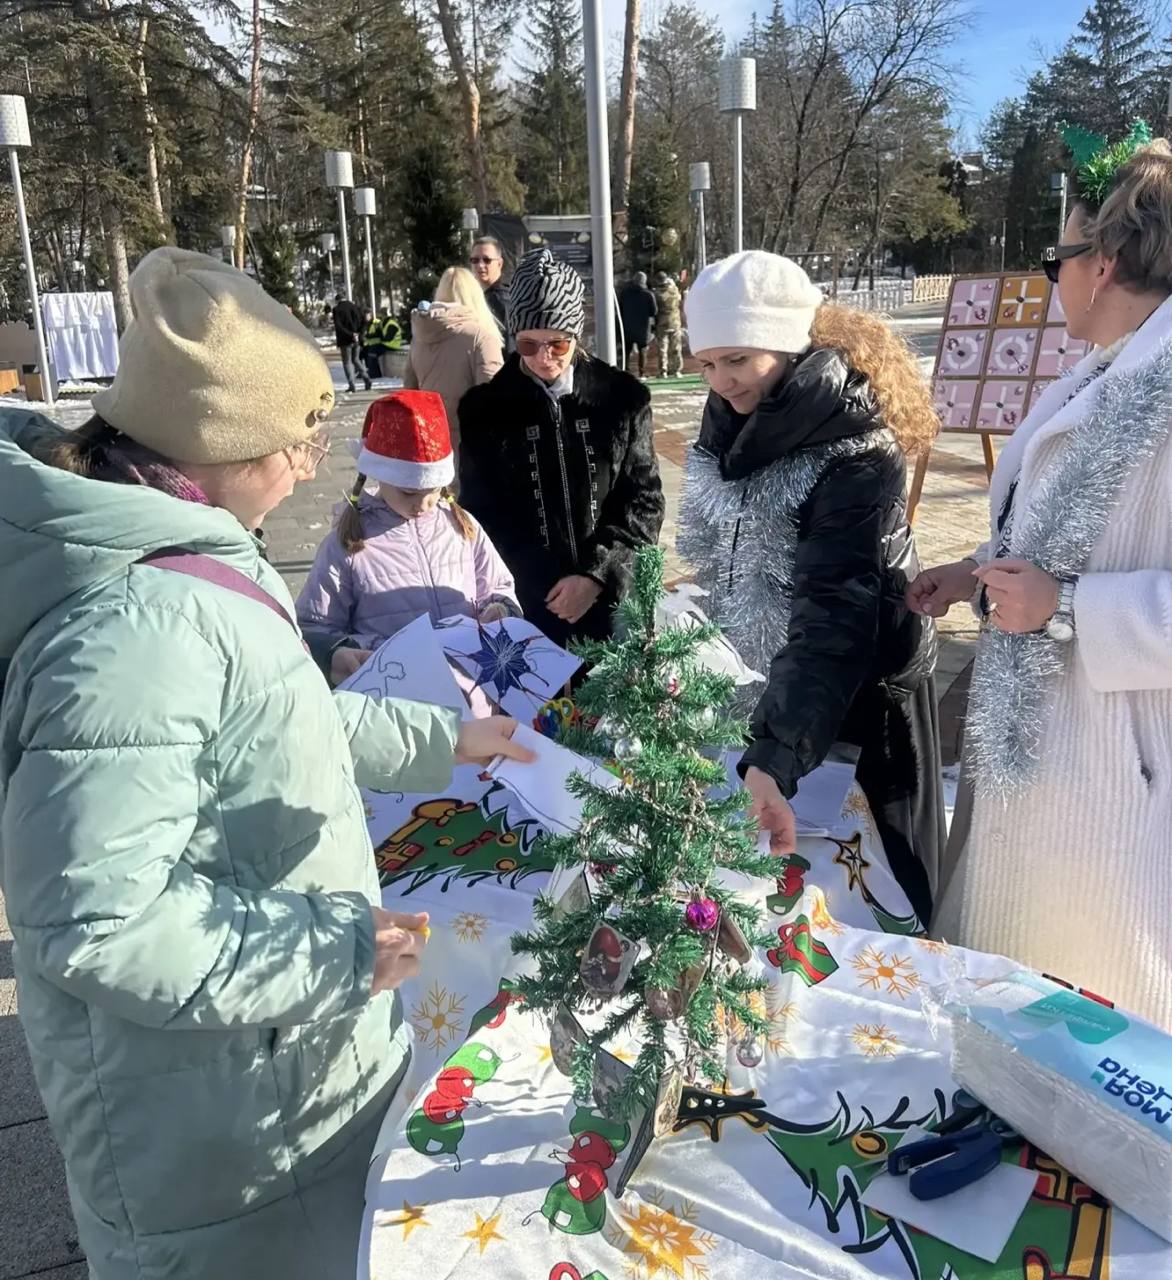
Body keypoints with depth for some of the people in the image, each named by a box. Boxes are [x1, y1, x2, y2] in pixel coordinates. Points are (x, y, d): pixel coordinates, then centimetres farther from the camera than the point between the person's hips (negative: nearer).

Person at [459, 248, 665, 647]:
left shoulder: (623, 398, 0)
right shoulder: (484, 408, -1)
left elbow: (644, 499, 1)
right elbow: (481, 515, 1)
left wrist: (597, 575, -13)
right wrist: (545, 592, -8)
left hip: (614, 602, 1)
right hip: (528, 609, 0)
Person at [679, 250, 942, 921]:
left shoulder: (857, 451, -25)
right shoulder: (737, 414, -1)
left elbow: (836, 616, -35)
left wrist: (774, 760, -46)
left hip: (857, 692, -7)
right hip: (768, 675, 7)